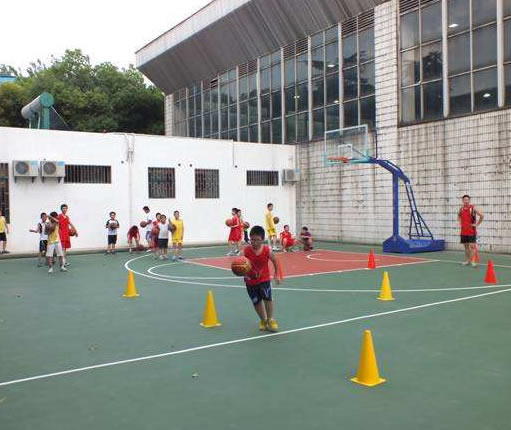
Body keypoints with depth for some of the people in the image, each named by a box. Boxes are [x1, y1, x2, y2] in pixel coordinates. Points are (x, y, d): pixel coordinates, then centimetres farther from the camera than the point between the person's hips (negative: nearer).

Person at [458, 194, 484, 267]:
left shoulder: (473, 208, -11)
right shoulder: (461, 208, 5)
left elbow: (482, 216, -12)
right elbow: (459, 216, 27)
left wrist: (477, 224, -11)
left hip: (471, 231, -5)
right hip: (463, 231, 5)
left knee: (472, 245, -10)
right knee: (466, 246, 11)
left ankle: (473, 261, -9)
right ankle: (467, 260, 20)